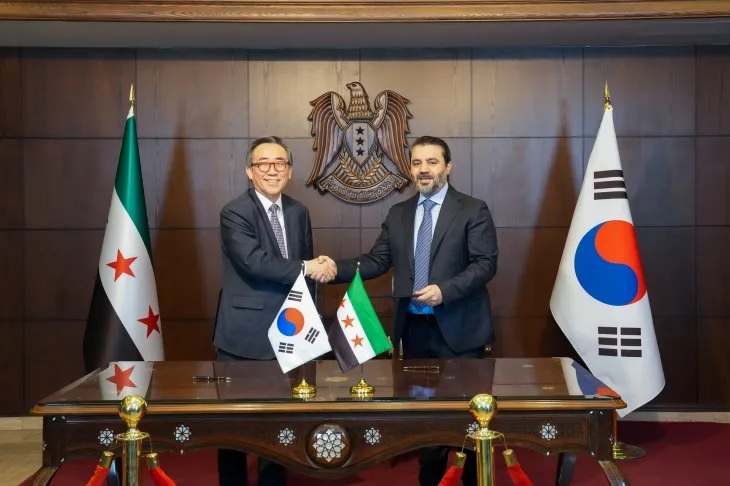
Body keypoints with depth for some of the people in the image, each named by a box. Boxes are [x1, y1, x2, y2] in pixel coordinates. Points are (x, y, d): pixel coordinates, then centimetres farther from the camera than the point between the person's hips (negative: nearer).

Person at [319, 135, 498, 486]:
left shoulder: (473, 210, -3)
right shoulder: (398, 214, 11)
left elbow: (486, 263, -10)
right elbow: (377, 261, 5)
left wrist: (445, 290, -22)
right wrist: (337, 268, -12)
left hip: (458, 328, -4)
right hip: (414, 327, 4)